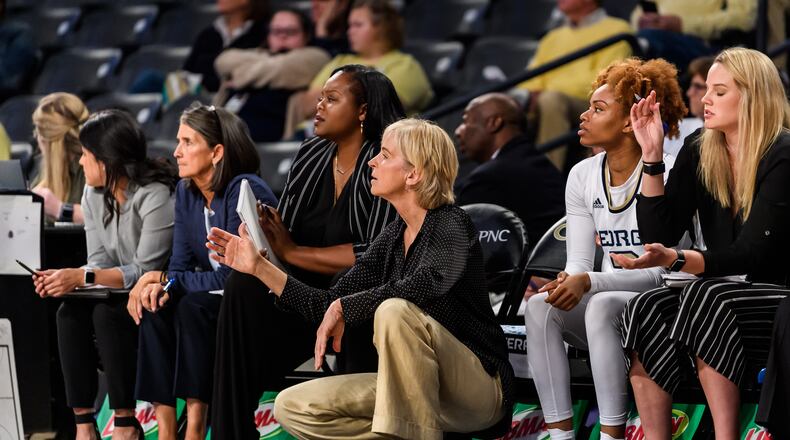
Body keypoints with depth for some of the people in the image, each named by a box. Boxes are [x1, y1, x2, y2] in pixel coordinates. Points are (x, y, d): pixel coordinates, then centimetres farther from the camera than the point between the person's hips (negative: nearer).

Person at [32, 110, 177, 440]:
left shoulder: (156, 196, -18)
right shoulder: (93, 196, 6)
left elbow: (146, 270, -22)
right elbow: (100, 261, 3)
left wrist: (82, 277, -27)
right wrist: (65, 278, -18)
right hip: (119, 297, 7)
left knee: (108, 313, -32)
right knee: (70, 312, -21)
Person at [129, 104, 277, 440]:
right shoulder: (186, 191, 5)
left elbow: (227, 277, -22)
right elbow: (180, 264, 4)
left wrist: (164, 279, -14)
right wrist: (161, 286, -19)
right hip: (217, 300, 7)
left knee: (193, 307, -31)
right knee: (155, 309, -19)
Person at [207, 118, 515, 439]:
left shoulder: (451, 224, -12)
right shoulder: (392, 239, 10)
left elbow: (429, 285, -34)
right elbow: (329, 306, 10)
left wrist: (343, 307, -25)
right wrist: (259, 267, 4)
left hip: (482, 387, -7)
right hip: (413, 388, 7)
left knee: (395, 311, -33)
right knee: (291, 407, -2)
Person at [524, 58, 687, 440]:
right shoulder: (583, 176, 8)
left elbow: (661, 272, -17)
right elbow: (579, 261, 6)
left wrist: (589, 282, -28)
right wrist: (567, 281, -19)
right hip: (611, 299, 6)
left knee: (601, 306, -35)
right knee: (540, 306, -22)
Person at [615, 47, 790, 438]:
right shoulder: (699, 153, 7)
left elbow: (751, 255, -19)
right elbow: (657, 236, 2)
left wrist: (673, 259, -32)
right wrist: (652, 155, -6)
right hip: (723, 295, 5)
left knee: (706, 297, -35)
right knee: (644, 310, -24)